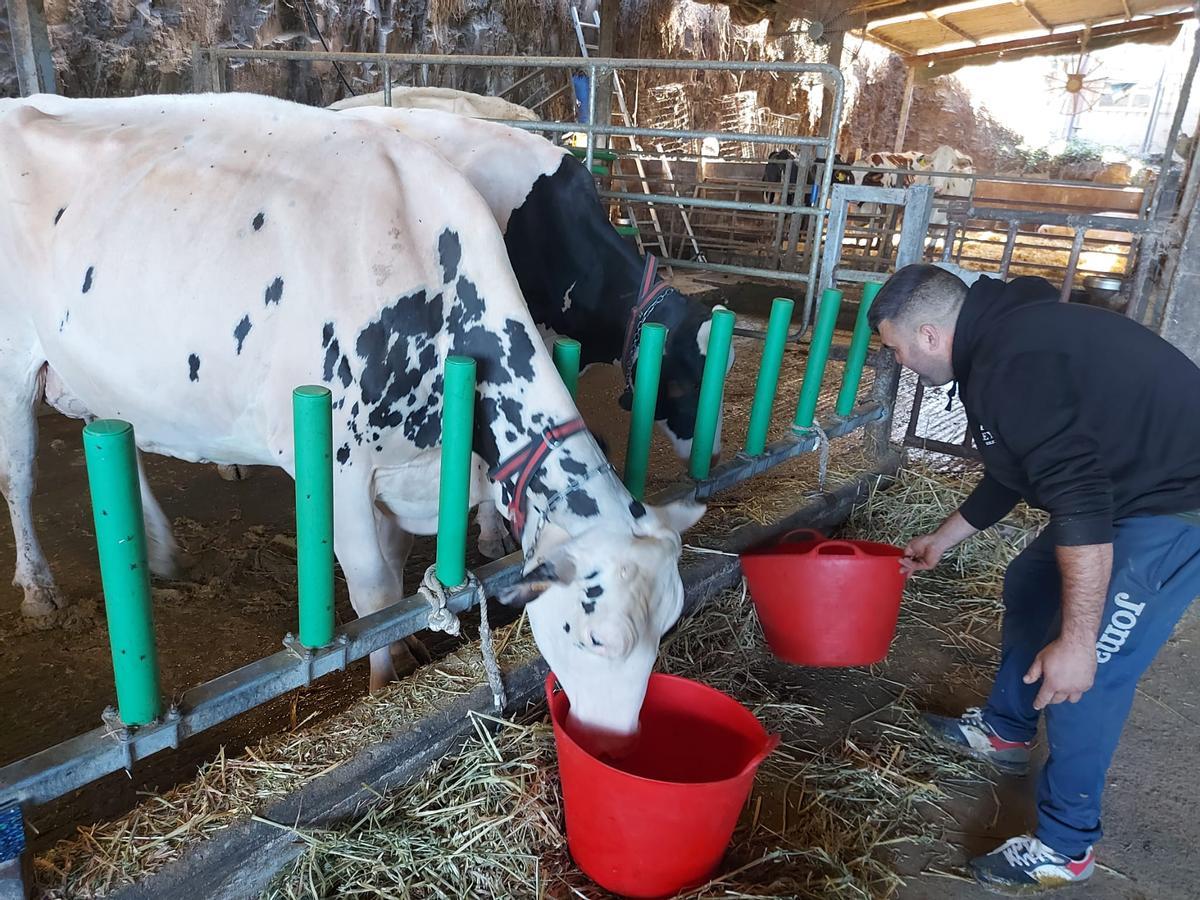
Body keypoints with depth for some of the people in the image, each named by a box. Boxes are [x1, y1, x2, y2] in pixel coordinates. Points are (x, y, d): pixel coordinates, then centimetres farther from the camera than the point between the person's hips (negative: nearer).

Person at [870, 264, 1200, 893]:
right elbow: (1015, 470, 20)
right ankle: (1006, 731, 40)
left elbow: (1080, 499, -31)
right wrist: (941, 541, 31)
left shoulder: (1013, 363, -26)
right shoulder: (1004, 338, 8)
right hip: (1132, 486, 11)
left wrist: (1077, 641, -27)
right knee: (1030, 586, 21)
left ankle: (1064, 846, 11)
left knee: (1087, 672, -7)